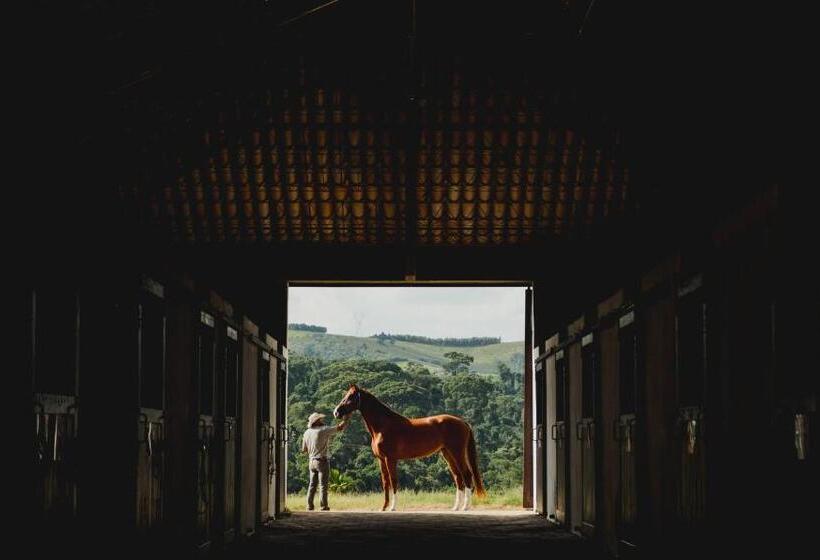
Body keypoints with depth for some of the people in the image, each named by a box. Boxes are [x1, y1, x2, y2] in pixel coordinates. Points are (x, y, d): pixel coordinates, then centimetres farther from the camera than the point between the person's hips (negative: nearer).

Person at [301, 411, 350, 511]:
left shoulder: (306, 433, 6)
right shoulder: (323, 430, -12)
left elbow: (303, 450, 12)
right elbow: (340, 427, -11)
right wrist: (346, 419, 3)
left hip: (311, 461, 6)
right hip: (321, 461, -6)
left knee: (312, 484, 11)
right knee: (323, 484, -1)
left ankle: (310, 505, 10)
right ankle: (323, 506, -2)